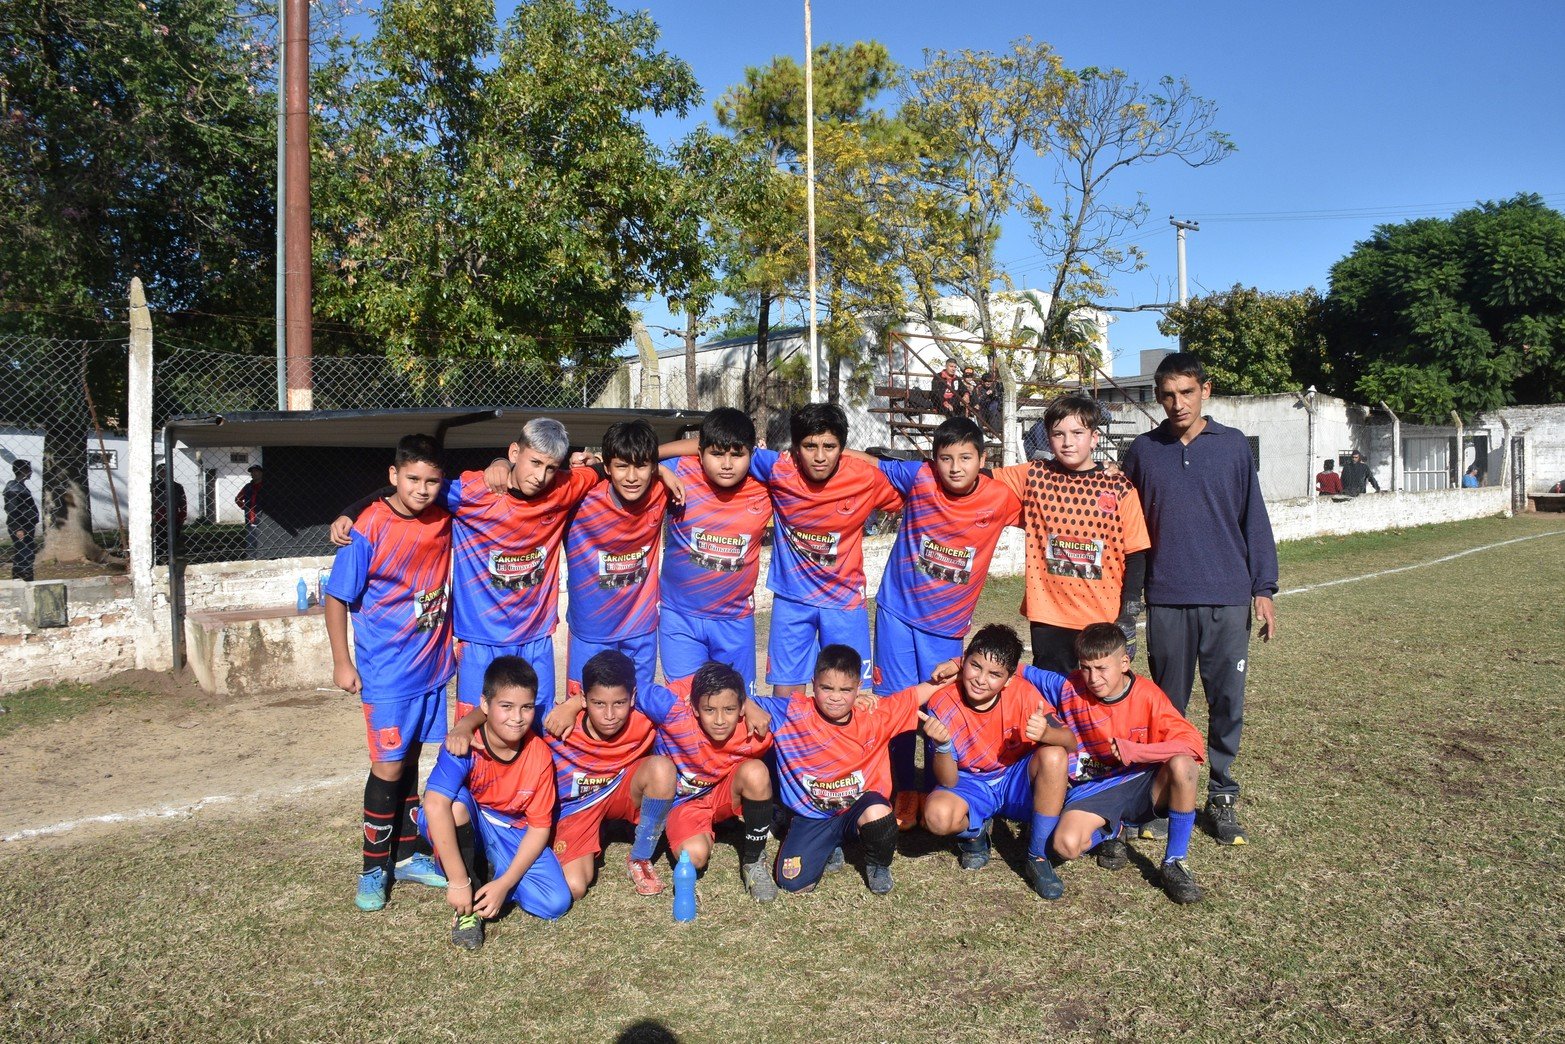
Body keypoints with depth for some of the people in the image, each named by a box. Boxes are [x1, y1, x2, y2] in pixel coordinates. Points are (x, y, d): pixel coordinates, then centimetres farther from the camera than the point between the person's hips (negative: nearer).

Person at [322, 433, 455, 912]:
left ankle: (406, 855, 29)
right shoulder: (369, 529, -17)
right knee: (389, 766, -1)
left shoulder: (444, 517, -4)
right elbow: (337, 597, -9)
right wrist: (341, 661, -7)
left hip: (431, 663, 5)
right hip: (386, 671, -5)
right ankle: (374, 868, 16)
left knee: (409, 760, 17)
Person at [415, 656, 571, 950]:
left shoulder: (540, 755, -17)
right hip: (462, 827, -2)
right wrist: (458, 881, -43)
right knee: (458, 799, -37)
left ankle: (485, 875, 8)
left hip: (511, 834, 2)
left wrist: (504, 884, -21)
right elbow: (434, 805, -42)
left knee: (556, 903, -18)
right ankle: (467, 910, -20)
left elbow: (539, 827, -11)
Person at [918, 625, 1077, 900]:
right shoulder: (943, 705, -21)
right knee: (938, 815, -33)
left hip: (1017, 782, 1)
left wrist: (1046, 733, -41)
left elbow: (1071, 743, -18)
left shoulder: (1021, 691, -18)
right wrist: (943, 746, -41)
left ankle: (1037, 857, -13)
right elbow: (948, 782, -19)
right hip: (971, 786, -1)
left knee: (1054, 755, -30)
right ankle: (975, 831, 6)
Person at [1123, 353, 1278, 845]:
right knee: (1167, 703, 8)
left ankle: (1221, 797, 19)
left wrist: (1263, 588, -1)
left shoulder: (1233, 445, 3)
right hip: (1166, 600, 1)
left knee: (1227, 703, 5)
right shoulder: (1143, 450, 5)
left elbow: (1254, 518, 4)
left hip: (1227, 599, 0)